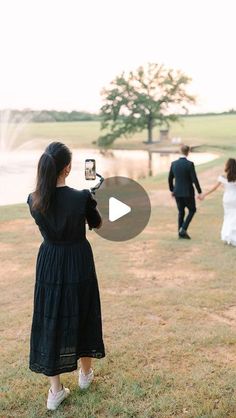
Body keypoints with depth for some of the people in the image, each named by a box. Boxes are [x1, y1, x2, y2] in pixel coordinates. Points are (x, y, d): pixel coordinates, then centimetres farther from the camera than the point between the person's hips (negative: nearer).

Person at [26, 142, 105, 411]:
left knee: (49, 320, 11)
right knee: (82, 315, 18)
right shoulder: (82, 197, -19)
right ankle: (86, 373, 38)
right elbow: (98, 225, -1)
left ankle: (55, 389, 17)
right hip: (78, 263, -2)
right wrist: (93, 198, 13)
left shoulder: (34, 200, -9)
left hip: (48, 264, 2)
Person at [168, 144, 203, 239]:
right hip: (188, 192, -5)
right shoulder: (190, 164, -15)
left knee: (181, 212, 18)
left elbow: (170, 179, 8)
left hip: (177, 192, 5)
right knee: (192, 210, 14)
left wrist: (172, 190, 21)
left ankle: (181, 233, 17)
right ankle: (183, 229, 0)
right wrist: (200, 192, -9)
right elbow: (194, 179, -17)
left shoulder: (174, 163, 0)